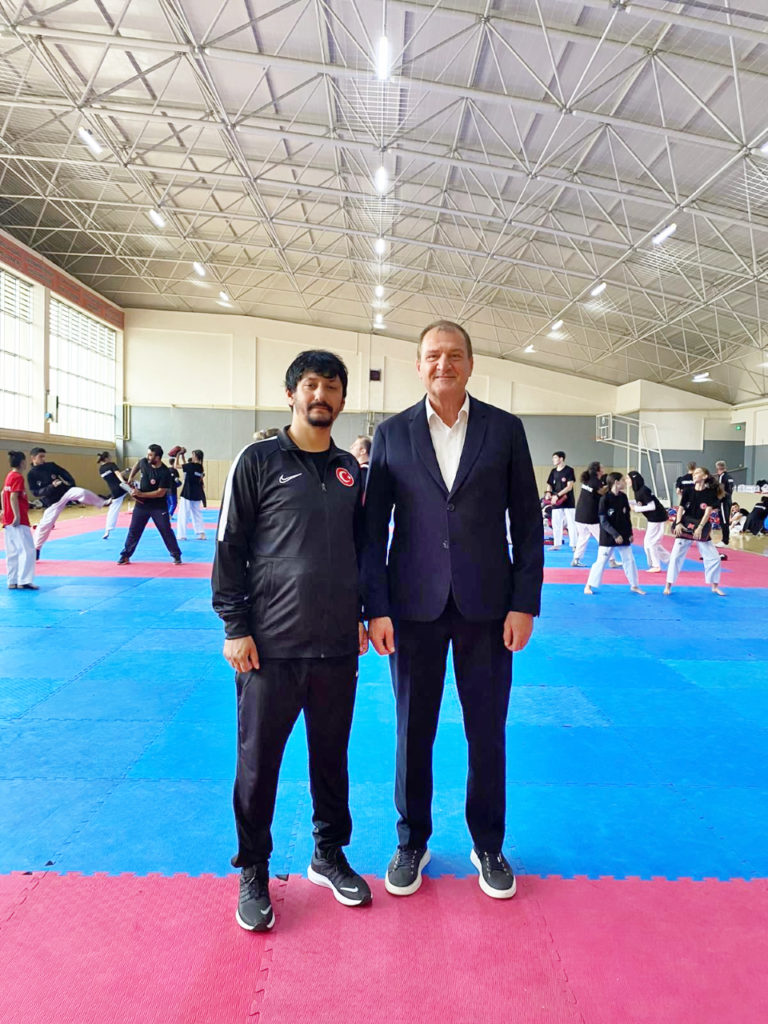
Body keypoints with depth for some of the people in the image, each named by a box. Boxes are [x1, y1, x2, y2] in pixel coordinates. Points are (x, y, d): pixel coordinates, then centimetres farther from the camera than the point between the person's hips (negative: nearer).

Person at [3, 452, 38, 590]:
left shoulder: (9, 476, 14)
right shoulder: (18, 477, -13)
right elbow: (13, 497, -21)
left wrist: (5, 511, 23)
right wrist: (17, 516, -22)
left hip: (8, 520, 10)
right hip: (18, 520, -10)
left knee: (13, 552, 11)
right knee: (27, 550, -9)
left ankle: (13, 581, 14)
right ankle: (24, 581, -11)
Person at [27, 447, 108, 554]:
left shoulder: (51, 466, -1)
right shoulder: (32, 474, -8)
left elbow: (66, 475, 6)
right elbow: (36, 492, -13)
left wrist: (74, 489, -2)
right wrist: (51, 486, -26)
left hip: (65, 491, 1)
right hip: (53, 501, -1)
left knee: (82, 492, -32)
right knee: (45, 524, -1)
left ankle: (103, 503, -20)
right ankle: (36, 549, 15)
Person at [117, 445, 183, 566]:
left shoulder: (164, 472, -22)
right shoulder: (143, 462, -7)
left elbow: (161, 493, -23)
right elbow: (136, 466, 19)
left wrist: (141, 494, -23)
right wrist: (130, 479, 8)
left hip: (158, 507, -4)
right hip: (141, 505, 4)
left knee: (166, 531, 0)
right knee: (133, 530, 9)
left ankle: (176, 555, 12)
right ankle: (125, 555, 19)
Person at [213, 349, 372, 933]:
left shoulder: (350, 470, 9)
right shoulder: (259, 461, -3)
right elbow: (230, 548, -4)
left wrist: (363, 614, 12)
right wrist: (236, 627, -8)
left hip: (338, 646, 4)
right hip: (271, 645, -3)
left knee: (332, 754, 15)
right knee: (259, 760, 7)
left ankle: (329, 854, 35)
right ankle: (253, 871, 27)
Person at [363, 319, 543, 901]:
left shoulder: (505, 429, 2)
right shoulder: (392, 433, 2)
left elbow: (527, 521, 2)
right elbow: (374, 527, 1)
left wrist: (525, 603, -3)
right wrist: (377, 608, -4)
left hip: (487, 607, 0)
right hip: (415, 607, 0)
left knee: (488, 732, 11)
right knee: (413, 731, 11)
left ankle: (488, 845, 32)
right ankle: (413, 842, 32)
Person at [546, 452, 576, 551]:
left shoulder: (569, 470, -8)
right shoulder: (553, 471, 10)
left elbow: (569, 487, -14)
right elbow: (549, 485, 13)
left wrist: (557, 495, -20)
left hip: (568, 502, -6)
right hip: (556, 502, 6)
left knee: (571, 524, -3)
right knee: (556, 523, 8)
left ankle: (574, 545, 2)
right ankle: (557, 544, 17)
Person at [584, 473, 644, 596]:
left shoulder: (623, 497, 2)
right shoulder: (605, 499, -15)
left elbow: (627, 517, 10)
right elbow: (603, 521, -15)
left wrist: (630, 533, 8)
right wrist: (615, 535, -19)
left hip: (623, 535, 6)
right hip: (608, 536, -6)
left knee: (629, 560, 11)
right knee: (601, 561, -4)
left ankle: (634, 586, 25)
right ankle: (588, 586, 6)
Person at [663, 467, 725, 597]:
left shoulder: (711, 493, -5)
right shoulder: (688, 490, -2)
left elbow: (708, 511, -12)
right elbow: (681, 508, -4)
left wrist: (700, 527, -22)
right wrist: (678, 523, -18)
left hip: (702, 529, 0)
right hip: (685, 528, 0)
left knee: (714, 557, 2)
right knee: (676, 556, -3)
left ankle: (715, 587, 20)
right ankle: (668, 586, 7)